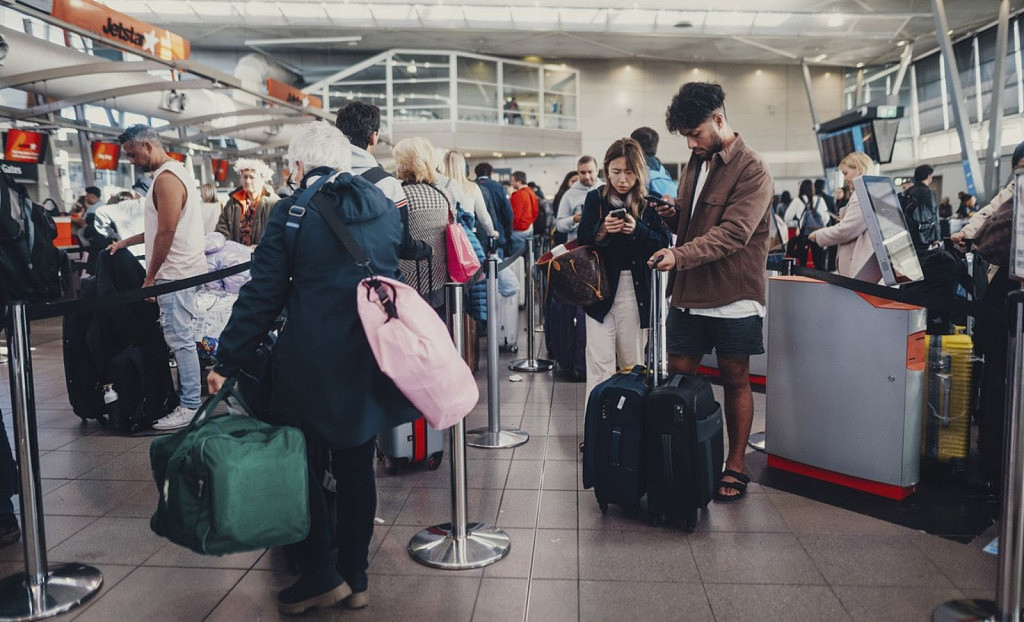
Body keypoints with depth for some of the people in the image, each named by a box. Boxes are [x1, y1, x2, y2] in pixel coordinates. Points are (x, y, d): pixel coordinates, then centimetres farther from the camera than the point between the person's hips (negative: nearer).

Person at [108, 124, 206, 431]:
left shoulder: (166, 178, -13)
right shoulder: (174, 172, 18)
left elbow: (166, 233, -18)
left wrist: (150, 276, -11)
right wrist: (127, 242, 25)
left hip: (176, 273, -10)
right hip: (180, 271, 10)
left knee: (180, 339, -7)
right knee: (180, 338, 11)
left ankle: (190, 407, -3)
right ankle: (185, 395, 16)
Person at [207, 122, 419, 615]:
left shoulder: (292, 211, -6)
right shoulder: (385, 207, 7)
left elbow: (263, 295, -8)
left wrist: (227, 362, -3)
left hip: (314, 361, -5)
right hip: (373, 358, 5)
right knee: (356, 466, 14)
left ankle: (321, 576, 17)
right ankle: (355, 578, 24)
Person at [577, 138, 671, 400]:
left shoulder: (649, 202, 1)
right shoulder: (595, 198, 3)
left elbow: (663, 243, -5)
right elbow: (582, 240, 0)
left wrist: (637, 229, -21)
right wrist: (603, 229, -19)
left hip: (636, 290, 0)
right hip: (601, 287, 0)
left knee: (632, 362, 9)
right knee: (600, 362, -3)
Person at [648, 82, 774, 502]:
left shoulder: (752, 171, -11)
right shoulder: (696, 162, 12)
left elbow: (733, 232, -22)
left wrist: (680, 255, -31)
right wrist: (673, 218, 0)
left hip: (733, 297, -6)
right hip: (689, 293, 7)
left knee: (735, 380, 7)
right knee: (678, 378, 7)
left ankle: (735, 467, 20)